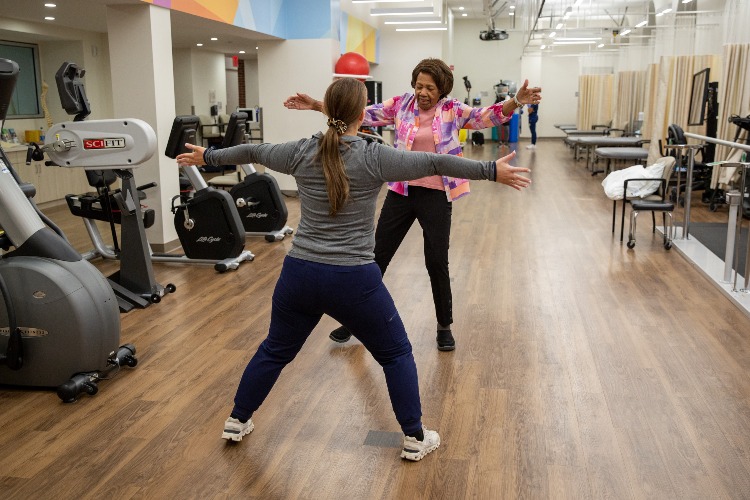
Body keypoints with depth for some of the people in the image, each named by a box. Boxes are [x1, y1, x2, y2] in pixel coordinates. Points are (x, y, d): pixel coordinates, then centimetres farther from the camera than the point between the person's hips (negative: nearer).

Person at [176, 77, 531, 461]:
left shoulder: (300, 153, 2)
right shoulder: (374, 158, -9)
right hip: (354, 281, -3)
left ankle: (237, 422, 36)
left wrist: (206, 157, 31)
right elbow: (435, 163, -7)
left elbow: (251, 152, 16)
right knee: (396, 354, 15)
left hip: (299, 275, 4)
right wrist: (493, 172, -1)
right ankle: (415, 438, 22)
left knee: (275, 350, 24)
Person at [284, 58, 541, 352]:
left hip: (436, 196, -2)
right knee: (376, 257, 10)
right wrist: (317, 106, -8)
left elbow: (488, 116, -15)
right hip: (401, 192, 2)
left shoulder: (453, 110, -4)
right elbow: (362, 114, -1)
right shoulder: (401, 105, 1)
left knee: (437, 263, 6)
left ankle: (444, 326, 26)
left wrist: (516, 101, -34)